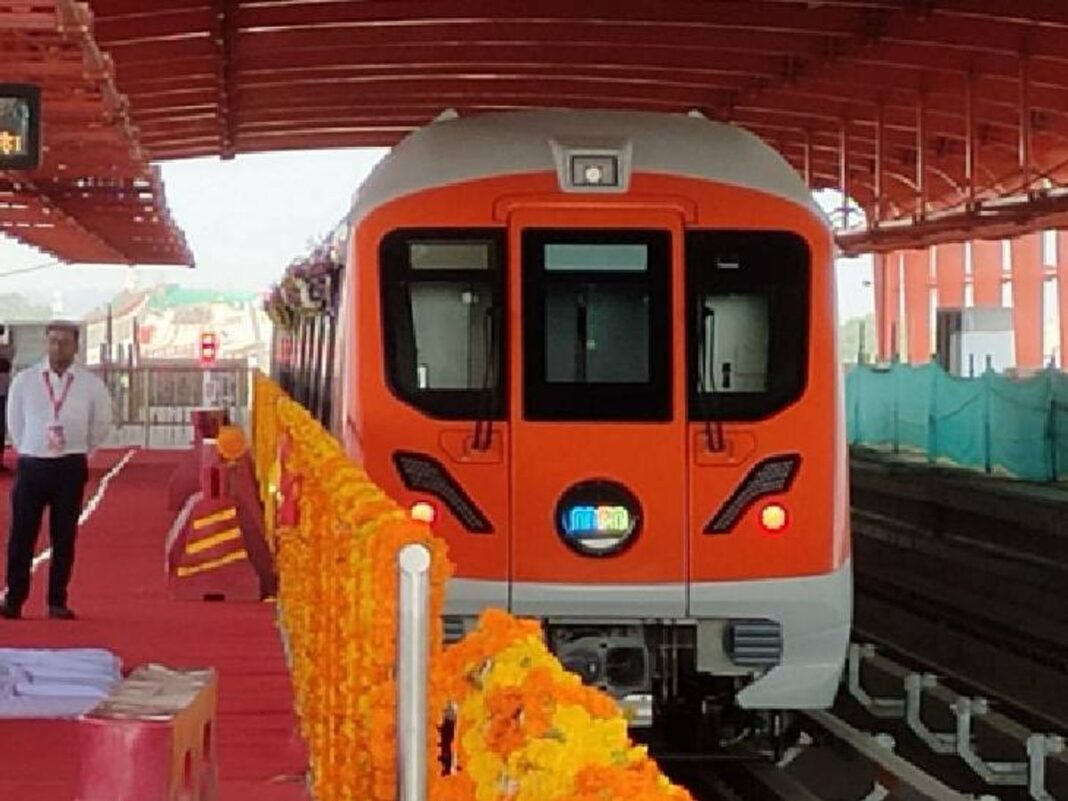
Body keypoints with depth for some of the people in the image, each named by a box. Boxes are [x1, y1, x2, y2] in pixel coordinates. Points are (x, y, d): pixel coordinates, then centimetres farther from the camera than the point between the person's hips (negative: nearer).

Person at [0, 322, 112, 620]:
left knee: (64, 538, 4)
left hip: (70, 468, 0)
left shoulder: (91, 385, 0)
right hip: (31, 465, 0)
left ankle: (57, 602, 11)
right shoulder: (24, 380, 0)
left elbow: (102, 424, 13)